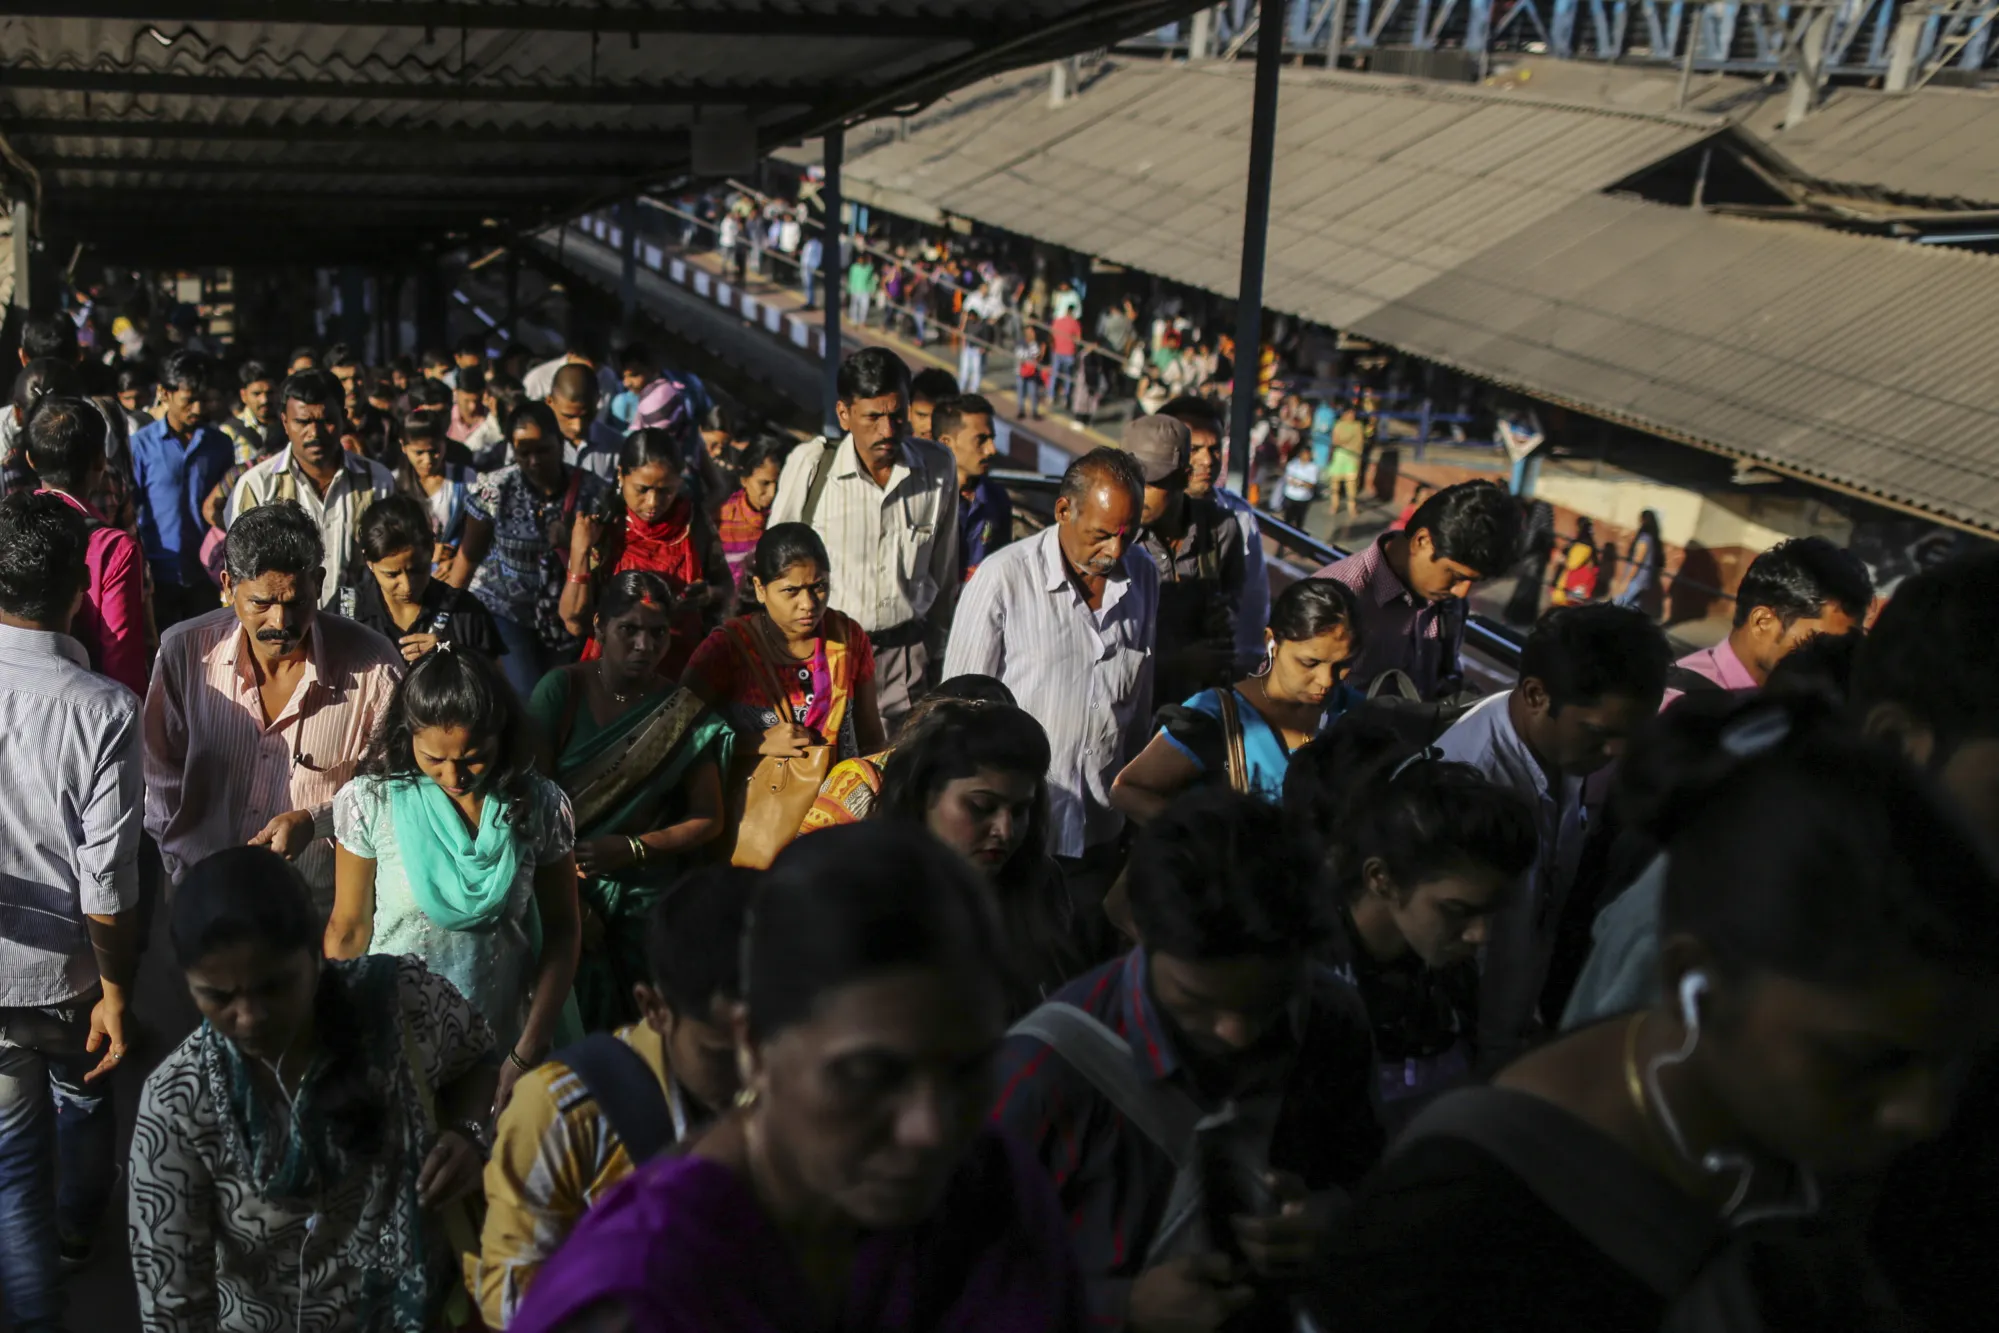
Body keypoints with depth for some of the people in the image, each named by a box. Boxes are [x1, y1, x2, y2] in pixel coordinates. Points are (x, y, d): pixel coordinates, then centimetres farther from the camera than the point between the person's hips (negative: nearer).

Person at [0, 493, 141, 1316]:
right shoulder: (104, 710, -23)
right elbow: (108, 879, -19)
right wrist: (116, 991, -9)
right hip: (70, 969, -1)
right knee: (83, 1098, 29)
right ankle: (78, 1226, 54)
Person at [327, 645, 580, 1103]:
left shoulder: (539, 806, -10)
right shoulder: (370, 803, -12)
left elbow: (561, 931, -3)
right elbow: (348, 931, -3)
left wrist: (528, 1055, -6)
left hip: (502, 1052, 1)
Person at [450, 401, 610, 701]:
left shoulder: (590, 489, -11)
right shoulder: (494, 490, -11)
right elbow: (469, 555, 0)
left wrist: (574, 544, -25)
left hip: (563, 616, 2)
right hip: (503, 610, -2)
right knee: (526, 699, -15)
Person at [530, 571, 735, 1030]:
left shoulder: (684, 713, 4)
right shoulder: (562, 690, -2)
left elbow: (708, 820, 5)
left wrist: (634, 849, -11)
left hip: (645, 896, 1)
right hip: (562, 884, -1)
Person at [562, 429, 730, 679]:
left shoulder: (696, 525, -7)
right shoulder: (599, 530, -9)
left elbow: (725, 588, 7)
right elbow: (576, 623, -10)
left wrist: (708, 595, -14)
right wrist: (580, 552, -18)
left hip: (685, 666, 1)